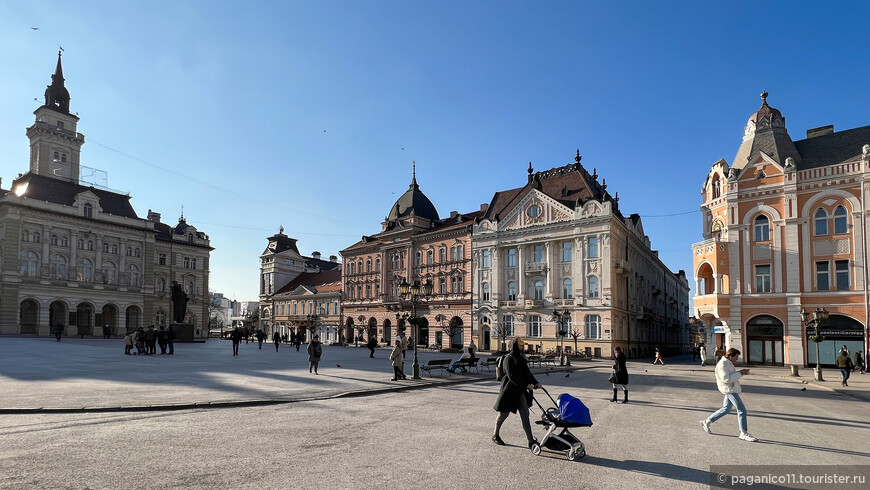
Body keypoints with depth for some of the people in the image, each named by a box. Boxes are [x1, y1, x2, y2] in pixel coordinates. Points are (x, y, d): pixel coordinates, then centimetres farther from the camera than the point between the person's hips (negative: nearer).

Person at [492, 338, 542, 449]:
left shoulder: (521, 358, 11)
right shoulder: (508, 359, -14)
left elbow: (527, 372, 12)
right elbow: (511, 376, -22)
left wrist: (535, 383, -4)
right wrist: (526, 385, -26)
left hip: (520, 390, 7)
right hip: (509, 390, -7)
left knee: (525, 414, 0)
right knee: (504, 413, 7)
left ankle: (531, 440, -1)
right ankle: (495, 435, 26)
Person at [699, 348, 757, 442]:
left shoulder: (728, 363, 15)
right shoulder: (722, 364, -18)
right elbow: (726, 379, -26)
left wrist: (742, 372, 7)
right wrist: (740, 373, -22)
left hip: (732, 389, 11)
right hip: (729, 389, -11)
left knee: (726, 409, 18)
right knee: (742, 410, -10)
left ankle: (706, 422, 25)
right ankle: (744, 434, -4)